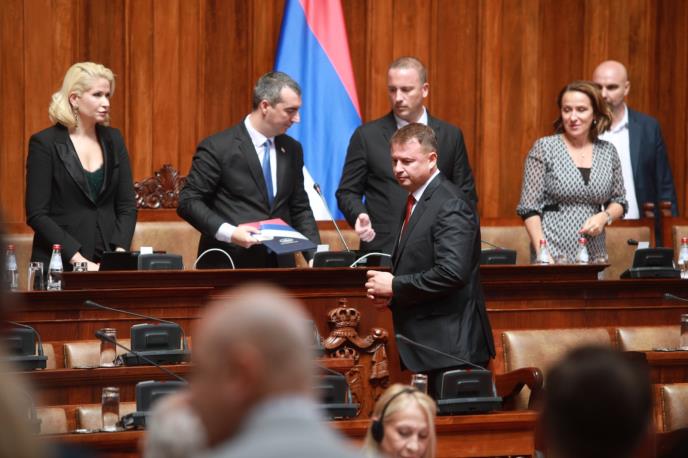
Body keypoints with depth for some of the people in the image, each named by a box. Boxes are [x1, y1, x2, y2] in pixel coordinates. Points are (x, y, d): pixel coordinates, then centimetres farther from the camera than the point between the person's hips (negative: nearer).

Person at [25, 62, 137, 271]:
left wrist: (119, 254, -8)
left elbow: (127, 206, 8)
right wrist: (79, 260, -16)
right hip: (60, 265, -4)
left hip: (108, 264, 4)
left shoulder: (113, 140, 8)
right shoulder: (44, 143, -5)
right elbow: (37, 215, -10)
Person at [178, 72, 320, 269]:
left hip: (279, 266, 5)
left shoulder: (292, 149, 10)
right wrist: (228, 232, -22)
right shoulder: (218, 147, -8)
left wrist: (315, 255, 0)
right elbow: (188, 201, -8)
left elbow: (299, 208, 15)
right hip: (228, 267, -5)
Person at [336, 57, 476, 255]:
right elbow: (348, 192, 8)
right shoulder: (367, 135, 5)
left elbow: (466, 194, 12)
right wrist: (360, 216, -13)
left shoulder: (450, 135, 9)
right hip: (382, 249, -1)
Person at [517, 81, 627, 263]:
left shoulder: (608, 152, 8)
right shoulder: (544, 148, -1)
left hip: (594, 255, 3)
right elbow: (529, 209, -4)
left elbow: (619, 202, 17)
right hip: (553, 255, -3)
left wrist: (604, 217, -5)